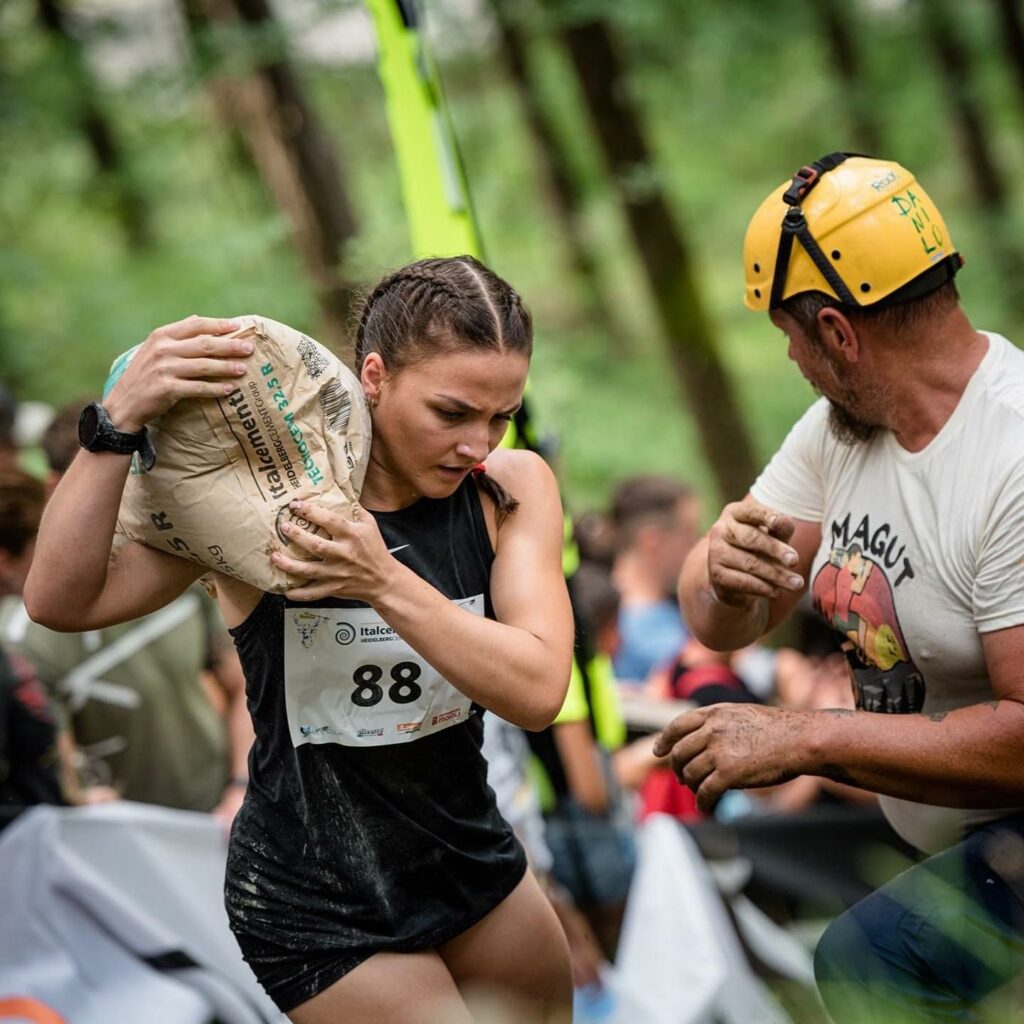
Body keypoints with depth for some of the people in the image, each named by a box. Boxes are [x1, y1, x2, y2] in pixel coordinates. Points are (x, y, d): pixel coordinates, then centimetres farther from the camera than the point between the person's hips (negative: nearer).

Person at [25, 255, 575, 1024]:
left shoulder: (511, 487, -10)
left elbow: (538, 692, -23)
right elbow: (61, 602, -28)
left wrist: (385, 584, -37)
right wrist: (121, 420, -40)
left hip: (471, 861, 5)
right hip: (322, 908, -5)